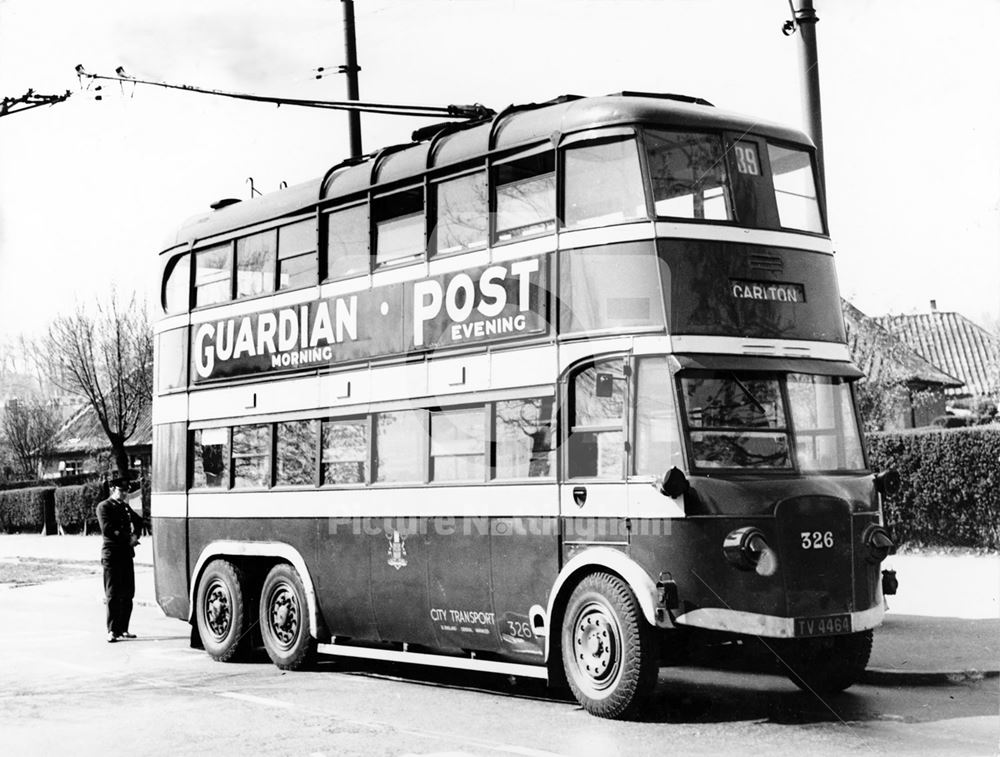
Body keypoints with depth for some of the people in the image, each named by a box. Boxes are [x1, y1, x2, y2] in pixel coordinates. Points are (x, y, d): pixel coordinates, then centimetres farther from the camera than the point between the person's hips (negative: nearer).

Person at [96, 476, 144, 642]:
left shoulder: (125, 507, 17)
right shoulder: (104, 507, -4)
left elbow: (138, 521, 24)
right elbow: (107, 530, -15)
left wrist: (135, 535, 3)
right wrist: (127, 537, -12)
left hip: (127, 553, 7)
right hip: (111, 555, -7)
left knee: (127, 594, 7)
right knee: (113, 594, -6)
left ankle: (123, 629, 13)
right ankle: (112, 631, -4)